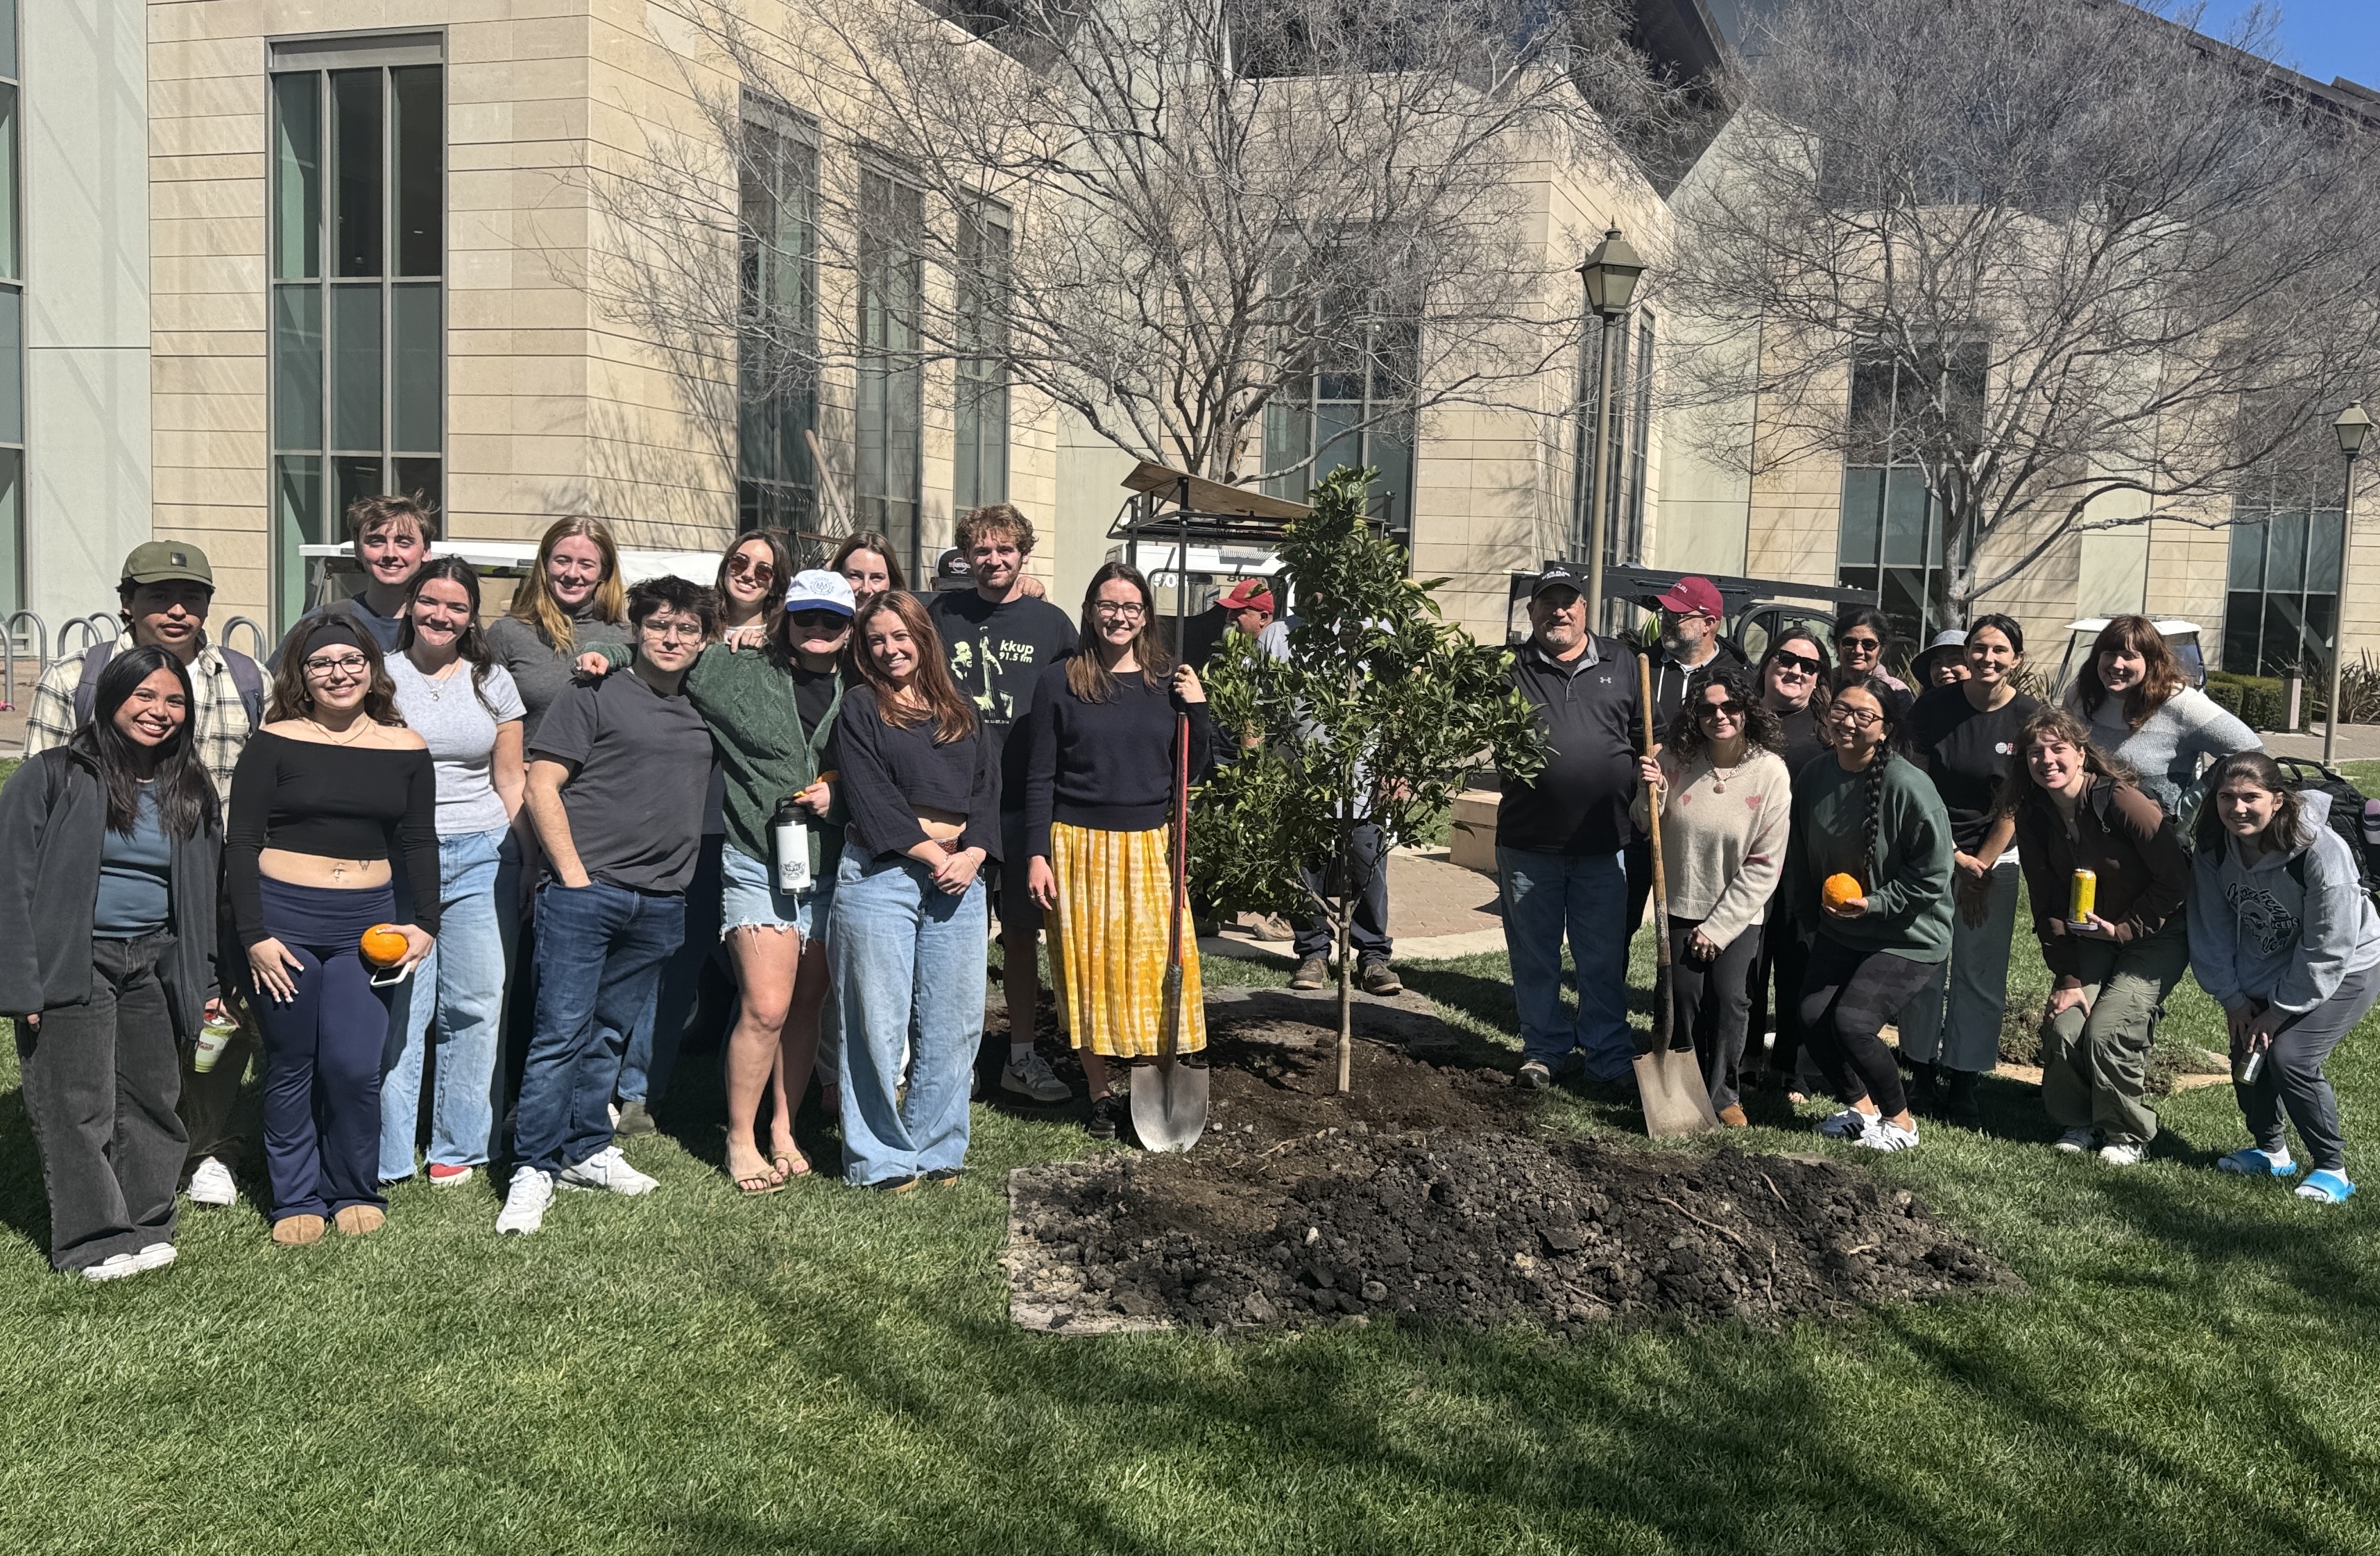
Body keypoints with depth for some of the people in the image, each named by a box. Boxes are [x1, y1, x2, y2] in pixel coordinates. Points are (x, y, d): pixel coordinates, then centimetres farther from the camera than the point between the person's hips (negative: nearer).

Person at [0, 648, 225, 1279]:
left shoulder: (191, 791, 10)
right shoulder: (52, 777, -5)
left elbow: (205, 891, 18)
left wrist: (209, 978, 15)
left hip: (153, 965, 4)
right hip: (72, 964, -4)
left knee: (151, 1098, 8)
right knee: (77, 1107, 0)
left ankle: (145, 1227, 22)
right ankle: (95, 1239, 12)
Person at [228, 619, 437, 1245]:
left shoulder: (405, 750, 5)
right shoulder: (275, 743, -2)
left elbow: (419, 845, 11)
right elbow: (241, 843, -3)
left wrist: (426, 923, 1)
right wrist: (254, 936, -8)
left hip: (366, 923, 1)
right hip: (283, 917, -1)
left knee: (354, 1067, -4)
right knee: (291, 1067, 6)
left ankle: (355, 1192, 17)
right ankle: (296, 1199, 21)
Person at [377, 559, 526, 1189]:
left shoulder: (493, 683, 11)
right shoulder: (380, 677, 5)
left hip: (479, 856, 2)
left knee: (476, 1004, 2)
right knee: (397, 1008, -5)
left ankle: (458, 1148, 14)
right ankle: (384, 1157, 4)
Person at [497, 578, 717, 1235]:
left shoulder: (703, 708, 14)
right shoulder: (595, 696, -1)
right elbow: (542, 785, -6)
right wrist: (573, 873, -10)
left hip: (661, 903, 5)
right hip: (585, 891, -5)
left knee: (609, 1034, 14)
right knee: (560, 1033, -5)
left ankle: (586, 1151, 25)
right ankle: (533, 1170, 1)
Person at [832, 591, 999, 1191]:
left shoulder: (962, 712, 17)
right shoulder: (860, 707, 4)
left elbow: (988, 788, 9)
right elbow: (872, 798, -6)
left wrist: (971, 855, -7)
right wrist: (932, 855, -11)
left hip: (959, 876, 4)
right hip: (880, 872, -4)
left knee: (954, 1022, 5)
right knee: (880, 1021, -1)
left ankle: (935, 1147, 17)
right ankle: (881, 1157, 9)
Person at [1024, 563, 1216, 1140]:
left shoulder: (1170, 681, 6)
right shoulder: (1060, 682, 0)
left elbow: (1195, 771, 8)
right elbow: (1040, 777, 0)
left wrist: (1197, 709, -6)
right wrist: (1037, 855, -7)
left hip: (1151, 844, 2)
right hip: (1080, 845, -1)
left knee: (1156, 964, 0)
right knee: (1089, 967, 4)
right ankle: (1100, 1094, 16)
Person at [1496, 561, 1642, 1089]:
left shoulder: (1621, 665, 9)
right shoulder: (1511, 669, 5)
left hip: (1604, 843, 0)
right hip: (1528, 841, 0)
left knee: (1604, 958, 7)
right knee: (1534, 956, 9)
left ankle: (1608, 1054, 20)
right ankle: (1543, 1050, 22)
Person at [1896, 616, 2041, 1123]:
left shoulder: (2028, 718, -7)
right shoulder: (1933, 706, -6)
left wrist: (1980, 865, -4)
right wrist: (1952, 856, -7)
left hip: (1993, 857, 0)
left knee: (1979, 973, 0)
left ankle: (1963, 1086, 6)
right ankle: (1923, 1077, 9)